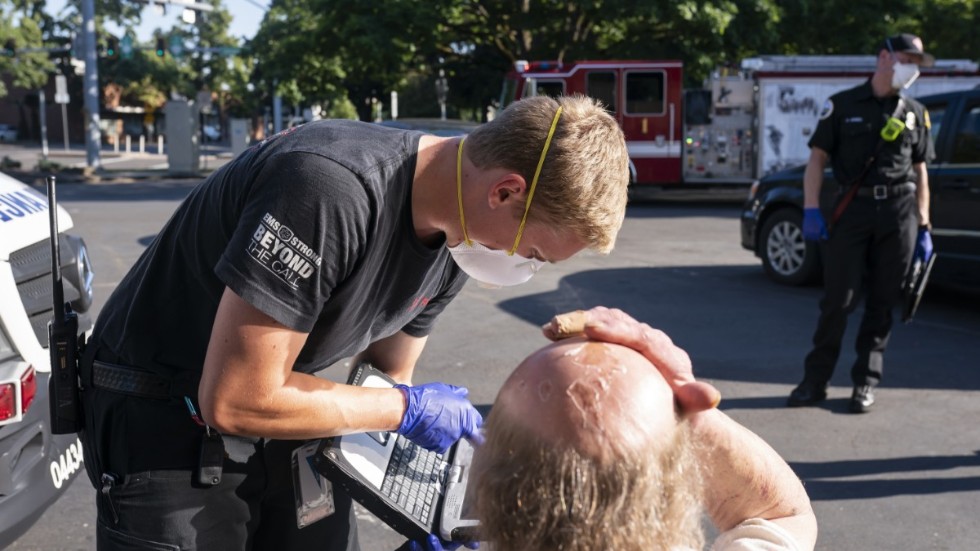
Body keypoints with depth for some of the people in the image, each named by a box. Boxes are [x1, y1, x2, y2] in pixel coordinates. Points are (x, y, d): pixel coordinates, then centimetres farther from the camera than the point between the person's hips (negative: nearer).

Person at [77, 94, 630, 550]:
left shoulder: (457, 238, -7)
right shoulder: (330, 187, -34)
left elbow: (382, 384, 5)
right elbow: (235, 401, -30)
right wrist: (408, 408, -21)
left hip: (276, 411, 7)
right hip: (167, 426, -6)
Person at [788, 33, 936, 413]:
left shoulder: (914, 113, 15)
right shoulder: (843, 105, 6)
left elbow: (920, 171, 15)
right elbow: (817, 158, 2)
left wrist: (923, 227, 8)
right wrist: (811, 210, -10)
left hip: (899, 211, 3)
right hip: (853, 209, -2)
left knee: (882, 302, 4)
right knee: (838, 299, -4)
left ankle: (866, 383, 13)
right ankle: (815, 380, 6)